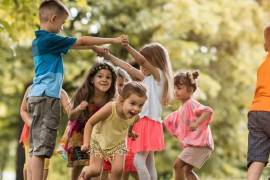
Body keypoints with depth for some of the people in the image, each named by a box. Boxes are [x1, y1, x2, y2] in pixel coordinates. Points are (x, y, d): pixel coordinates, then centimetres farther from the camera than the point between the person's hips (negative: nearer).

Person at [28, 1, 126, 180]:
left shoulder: (41, 40, 16)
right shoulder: (50, 39, -12)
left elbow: (74, 44, 25)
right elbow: (82, 41, -6)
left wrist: (94, 48, 21)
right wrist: (113, 40, 1)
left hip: (38, 96, 10)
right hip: (47, 96, -10)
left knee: (37, 146, 8)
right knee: (42, 146, -13)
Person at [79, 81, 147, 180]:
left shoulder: (135, 117, -25)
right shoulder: (110, 108, -38)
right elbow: (90, 123, -26)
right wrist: (86, 142, -31)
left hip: (118, 144, 3)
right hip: (99, 141, -3)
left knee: (118, 169, -13)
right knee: (95, 170, -4)